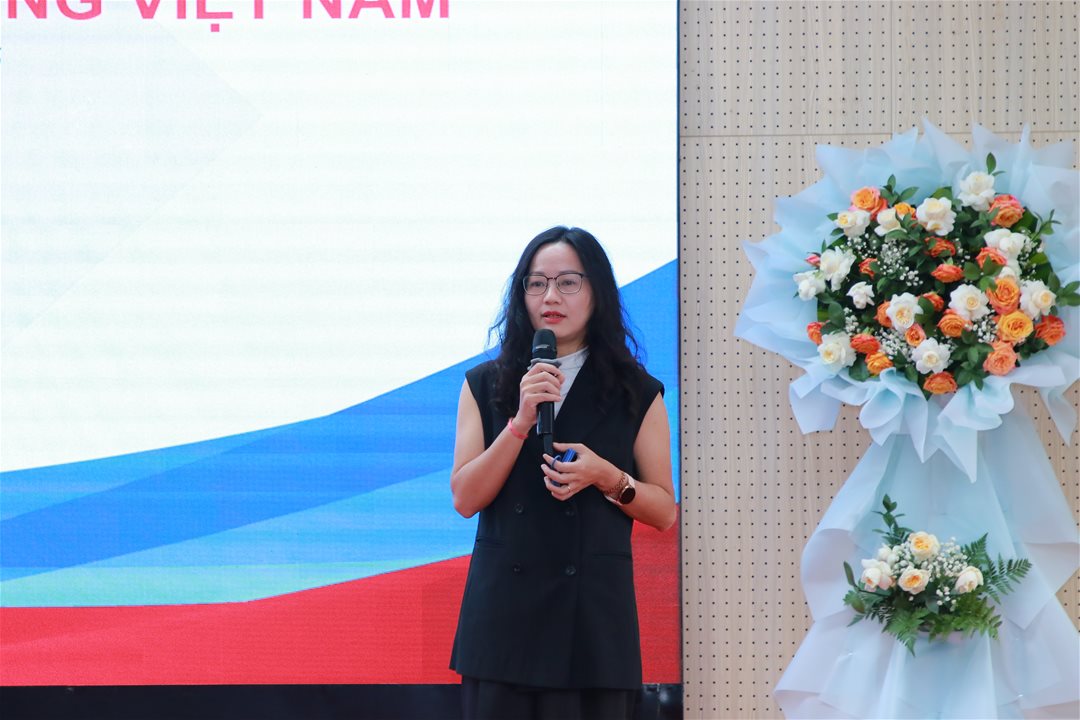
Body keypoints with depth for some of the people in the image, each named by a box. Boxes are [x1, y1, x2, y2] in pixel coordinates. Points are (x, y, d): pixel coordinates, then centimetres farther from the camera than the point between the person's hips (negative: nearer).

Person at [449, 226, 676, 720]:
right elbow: (464, 498, 0)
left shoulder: (636, 393, 7)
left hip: (593, 614, -1)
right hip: (504, 611, 1)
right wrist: (521, 421, -11)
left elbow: (664, 511, 7)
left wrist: (605, 476, -11)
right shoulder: (485, 385, 9)